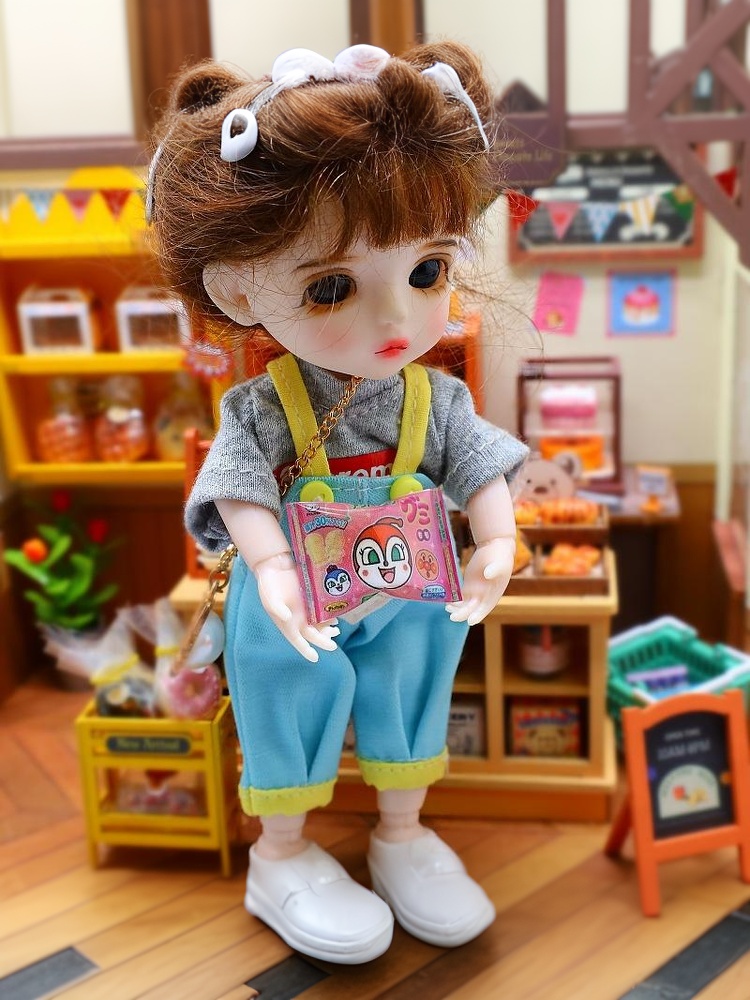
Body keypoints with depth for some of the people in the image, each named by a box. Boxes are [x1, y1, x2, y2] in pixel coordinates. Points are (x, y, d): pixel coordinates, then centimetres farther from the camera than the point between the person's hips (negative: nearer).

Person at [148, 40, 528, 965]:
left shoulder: (436, 399, -11)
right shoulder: (260, 408, -21)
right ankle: (281, 853, 36)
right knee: (293, 700, 13)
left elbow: (479, 468, -9)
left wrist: (497, 544, -24)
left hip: (408, 602, 4)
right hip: (293, 613, -3)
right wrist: (272, 567, -39)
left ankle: (402, 834, 42)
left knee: (410, 696, 18)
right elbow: (240, 490, -24)